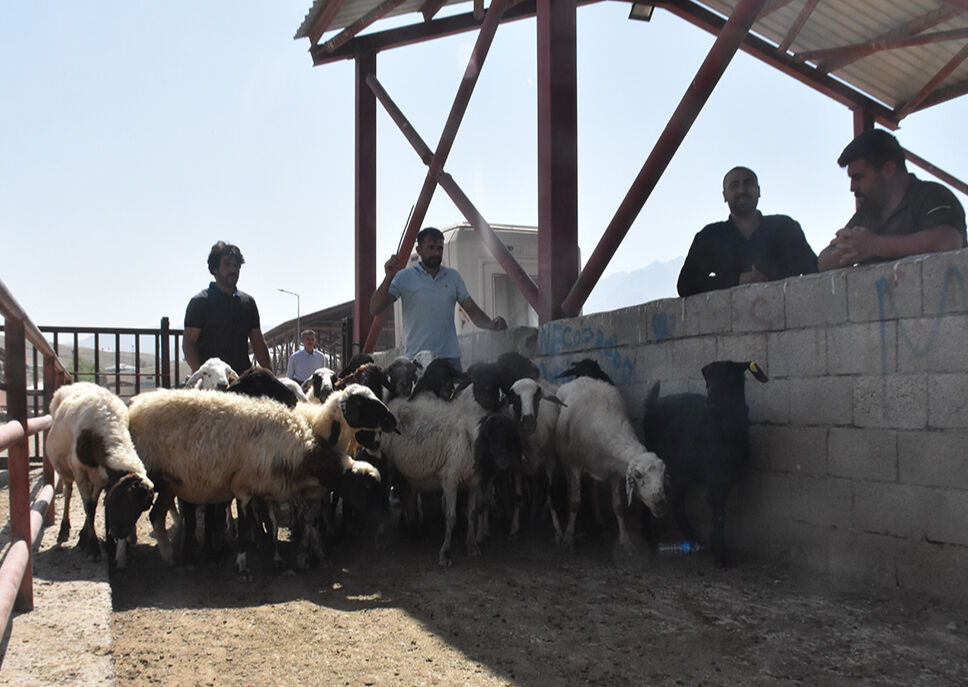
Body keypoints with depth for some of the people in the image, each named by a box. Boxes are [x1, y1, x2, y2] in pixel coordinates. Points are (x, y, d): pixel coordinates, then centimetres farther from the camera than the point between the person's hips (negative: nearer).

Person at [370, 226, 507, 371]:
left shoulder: (453, 276, 15)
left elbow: (472, 311, 14)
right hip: (417, 358, -3)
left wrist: (491, 324, -7)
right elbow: (375, 309, -5)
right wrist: (389, 277, -19)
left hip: (450, 356, 3)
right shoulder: (405, 277, 3)